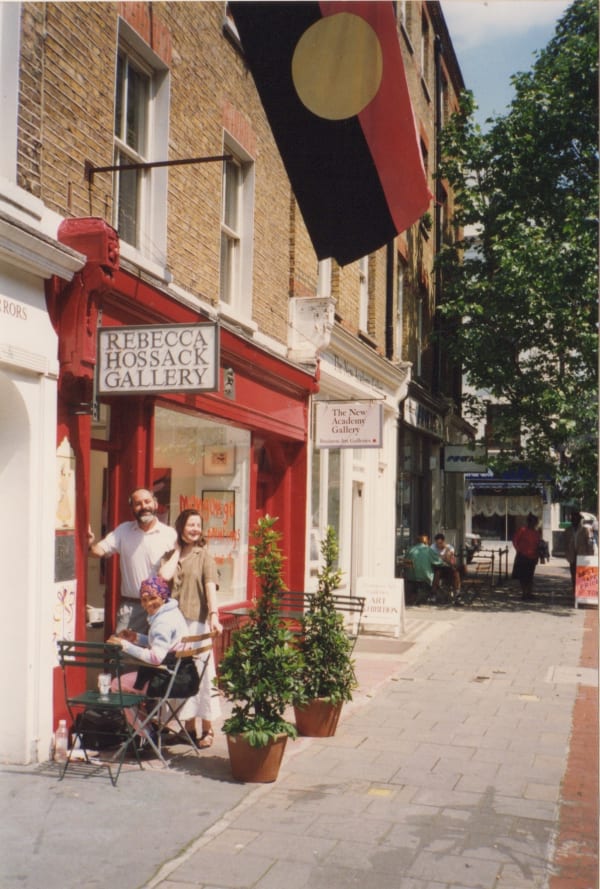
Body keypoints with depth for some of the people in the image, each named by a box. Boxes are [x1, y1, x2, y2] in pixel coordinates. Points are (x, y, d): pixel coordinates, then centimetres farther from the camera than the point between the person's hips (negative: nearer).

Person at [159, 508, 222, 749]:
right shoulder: (169, 555, 10)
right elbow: (164, 575, -10)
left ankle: (207, 729, 7)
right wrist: (177, 551, 0)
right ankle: (189, 727, 19)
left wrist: (214, 615, -23)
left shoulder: (203, 555, 1)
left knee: (201, 672, -2)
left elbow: (210, 586, -11)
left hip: (197, 620, -3)